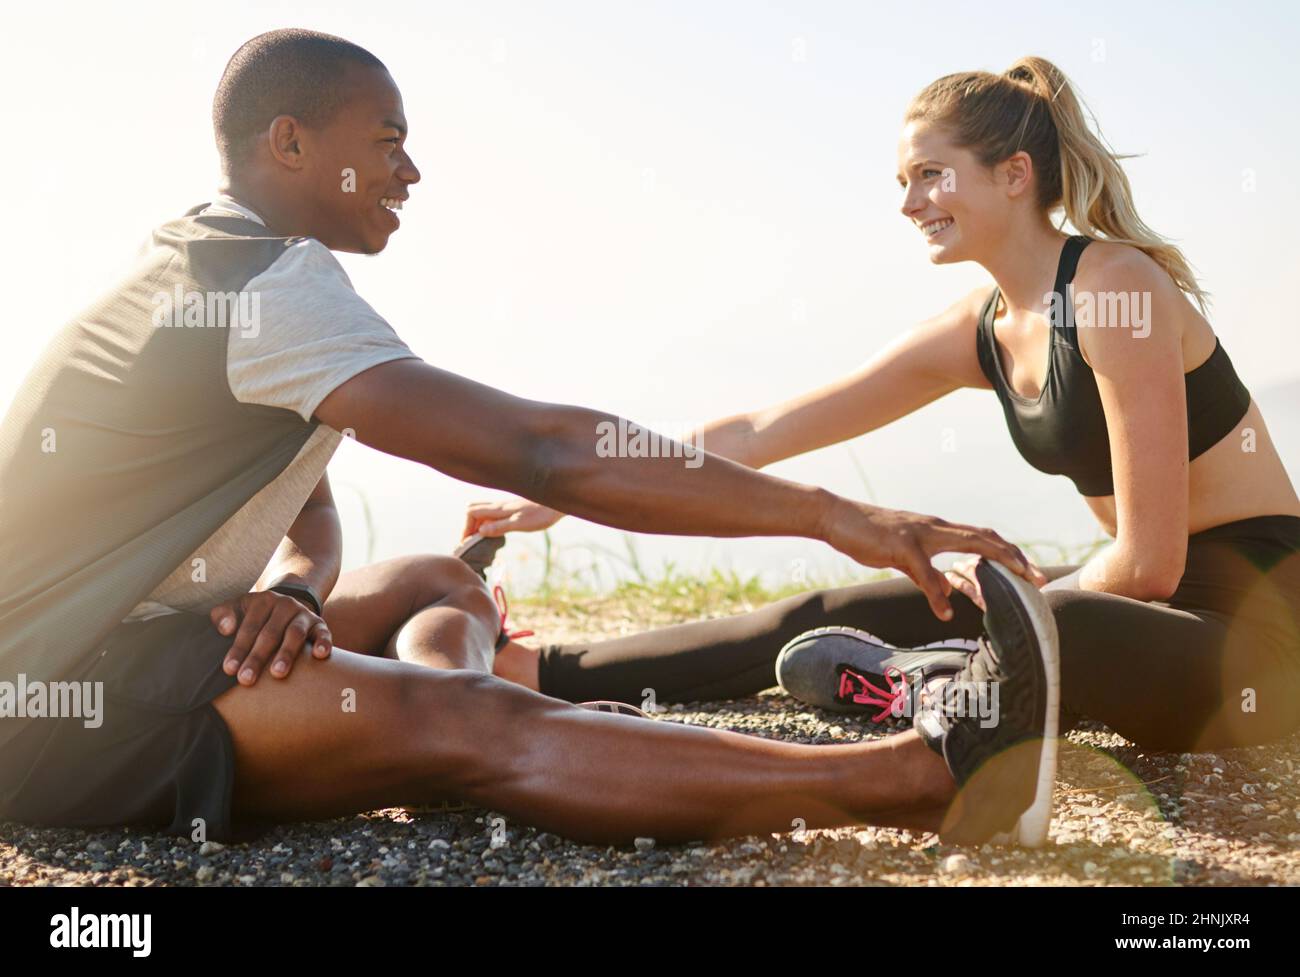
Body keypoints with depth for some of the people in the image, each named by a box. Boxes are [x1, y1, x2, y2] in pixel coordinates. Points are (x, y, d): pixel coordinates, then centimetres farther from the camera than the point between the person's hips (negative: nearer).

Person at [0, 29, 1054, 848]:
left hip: (107, 644, 11)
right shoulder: (273, 280, -18)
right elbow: (542, 453, -27)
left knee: (444, 586, 15)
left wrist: (287, 589, -8)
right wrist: (831, 514, -26)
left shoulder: (207, 263, 15)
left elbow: (308, 511, 18)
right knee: (462, 721, -29)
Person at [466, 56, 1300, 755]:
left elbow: (1150, 560, -21)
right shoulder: (974, 333, 5)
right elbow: (761, 434, 7)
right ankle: (540, 672, 6)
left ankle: (923, 685, -10)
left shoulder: (1114, 288, -19)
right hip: (1145, 596, 8)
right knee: (827, 615, 1)